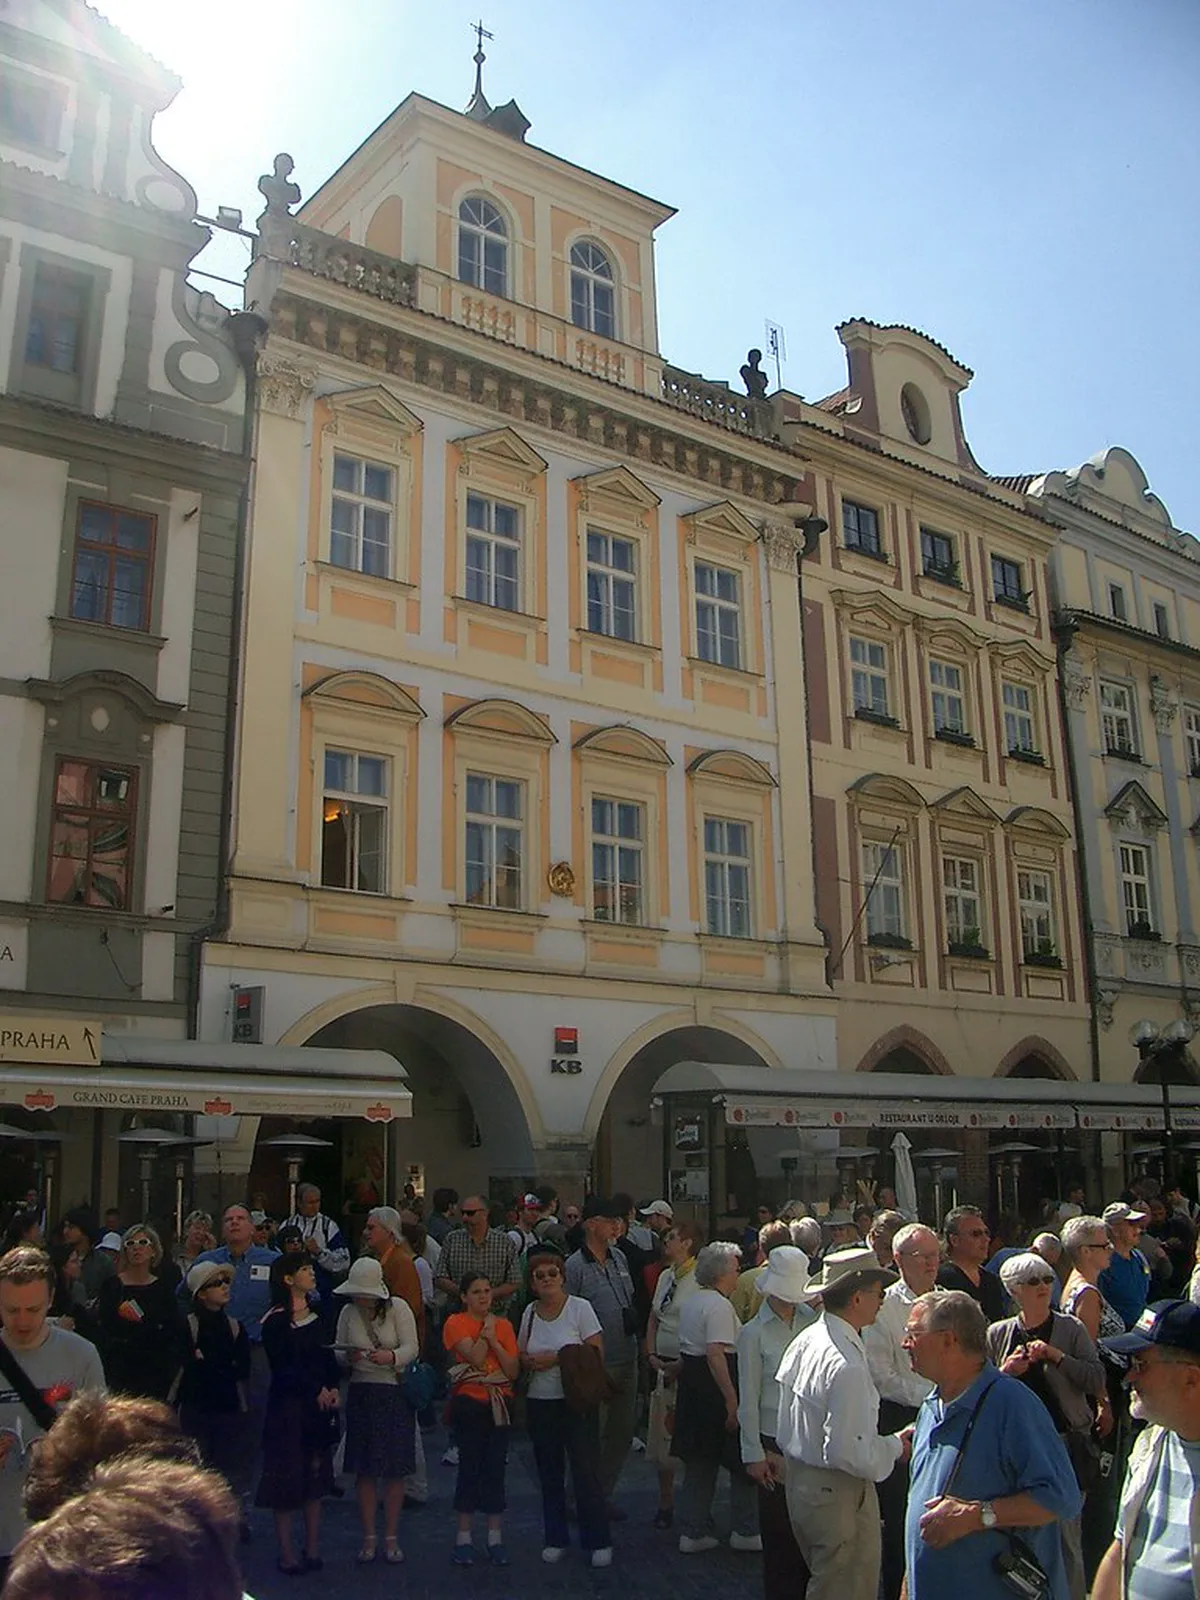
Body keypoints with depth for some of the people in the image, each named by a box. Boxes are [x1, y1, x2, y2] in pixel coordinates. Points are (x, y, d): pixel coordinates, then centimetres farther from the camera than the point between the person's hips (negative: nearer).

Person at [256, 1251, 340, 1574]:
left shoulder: (316, 1316, 10)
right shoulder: (275, 1321, -11)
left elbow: (328, 1357, 11)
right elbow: (282, 1368, -13)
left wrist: (333, 1389, -3)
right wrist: (316, 1390, -11)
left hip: (320, 1406, 6)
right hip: (288, 1406, -6)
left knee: (316, 1478, 10)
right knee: (287, 1478, 0)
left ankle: (312, 1549, 18)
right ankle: (287, 1553, 10)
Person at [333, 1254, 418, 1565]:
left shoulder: (398, 1308, -9)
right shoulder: (348, 1313, 2)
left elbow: (412, 1348, -13)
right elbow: (338, 1353, 8)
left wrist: (391, 1357, -32)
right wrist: (348, 1357, -15)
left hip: (395, 1393, -3)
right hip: (361, 1393, 3)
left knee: (395, 1469, 2)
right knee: (364, 1469, 6)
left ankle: (391, 1537, 15)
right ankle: (369, 1537, 18)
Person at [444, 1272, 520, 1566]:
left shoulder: (503, 1326, 7)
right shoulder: (456, 1323, -4)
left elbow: (514, 1370, -2)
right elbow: (475, 1357, -18)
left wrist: (493, 1340, -10)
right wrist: (486, 1331, -9)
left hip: (499, 1403, 3)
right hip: (469, 1402, -3)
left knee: (495, 1468, 6)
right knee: (470, 1467, 1)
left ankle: (495, 1538, 15)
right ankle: (463, 1538, 13)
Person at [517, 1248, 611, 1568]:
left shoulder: (580, 1307, -7)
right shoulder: (530, 1311, 6)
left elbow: (597, 1352, -11)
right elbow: (521, 1355, 13)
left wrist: (556, 1358, -16)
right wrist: (531, 1361, -10)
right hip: (540, 1403, 4)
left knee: (586, 1472, -3)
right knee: (549, 1474, 11)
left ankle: (598, 1542, 9)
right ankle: (555, 1539, 25)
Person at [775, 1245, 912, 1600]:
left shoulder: (805, 1340, 3)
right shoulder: (847, 1366, -26)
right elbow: (849, 1453, -26)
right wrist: (895, 1445, -11)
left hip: (798, 1479, 9)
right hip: (838, 1493, -9)